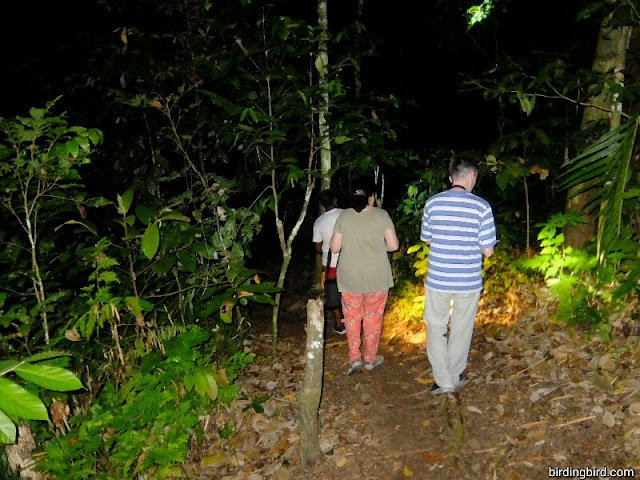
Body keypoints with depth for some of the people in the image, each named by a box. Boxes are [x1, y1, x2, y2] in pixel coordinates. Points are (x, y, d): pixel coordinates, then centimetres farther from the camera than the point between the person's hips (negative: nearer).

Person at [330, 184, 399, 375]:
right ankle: (370, 359, 23)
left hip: (350, 277, 1)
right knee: (373, 317, 12)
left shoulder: (344, 216, -3)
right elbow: (393, 245, -7)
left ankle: (354, 358, 9)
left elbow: (334, 248, 0)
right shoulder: (381, 215, -6)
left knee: (352, 317, 14)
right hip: (377, 277, 0)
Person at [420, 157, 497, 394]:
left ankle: (443, 381, 16)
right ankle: (454, 377, 32)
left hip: (437, 280, 0)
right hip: (469, 282, 0)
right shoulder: (482, 207, -11)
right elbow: (488, 250, -8)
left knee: (435, 328, 16)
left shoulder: (432, 203, -6)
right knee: (461, 330, 17)